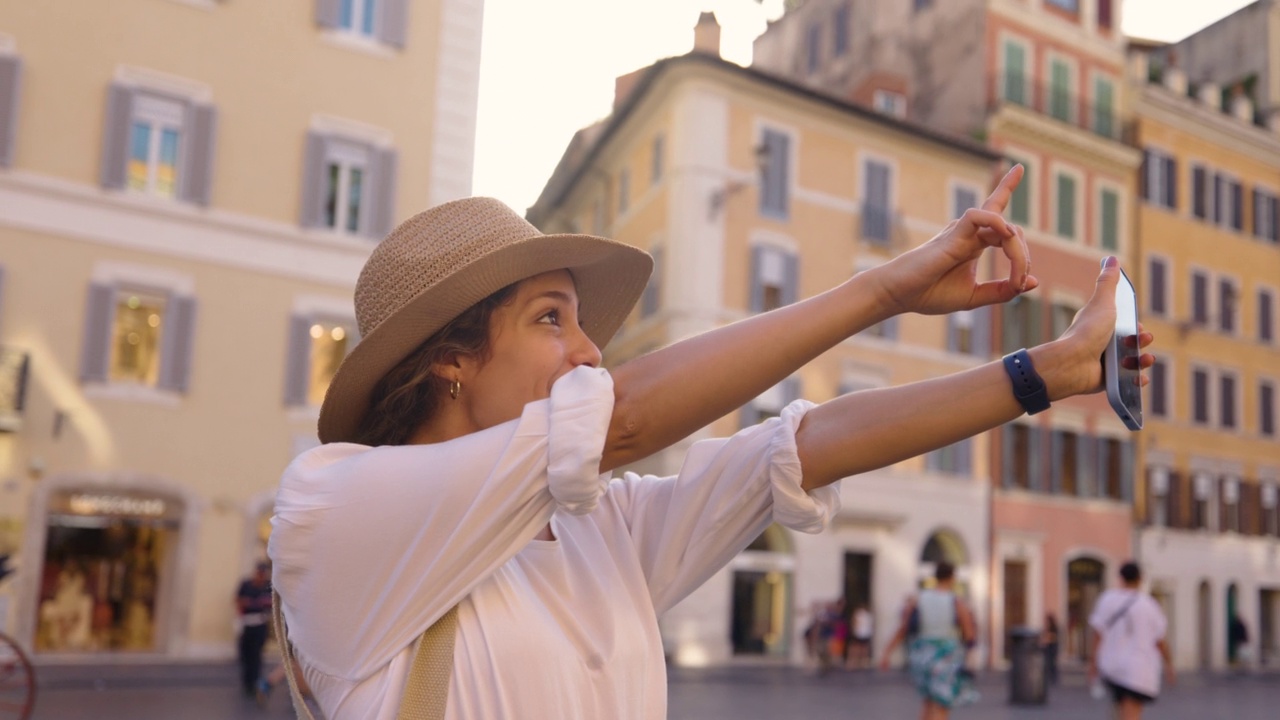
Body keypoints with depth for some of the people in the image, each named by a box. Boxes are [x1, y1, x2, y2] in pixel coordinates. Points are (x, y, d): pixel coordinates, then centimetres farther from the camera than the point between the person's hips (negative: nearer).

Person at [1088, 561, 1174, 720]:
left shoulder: (1106, 599, -1)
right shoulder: (1149, 605, -6)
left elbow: (1098, 634, -3)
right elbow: (1160, 641, -1)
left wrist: (1093, 661, 2)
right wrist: (1168, 663, 13)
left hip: (1111, 667, 4)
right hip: (1139, 670, -4)